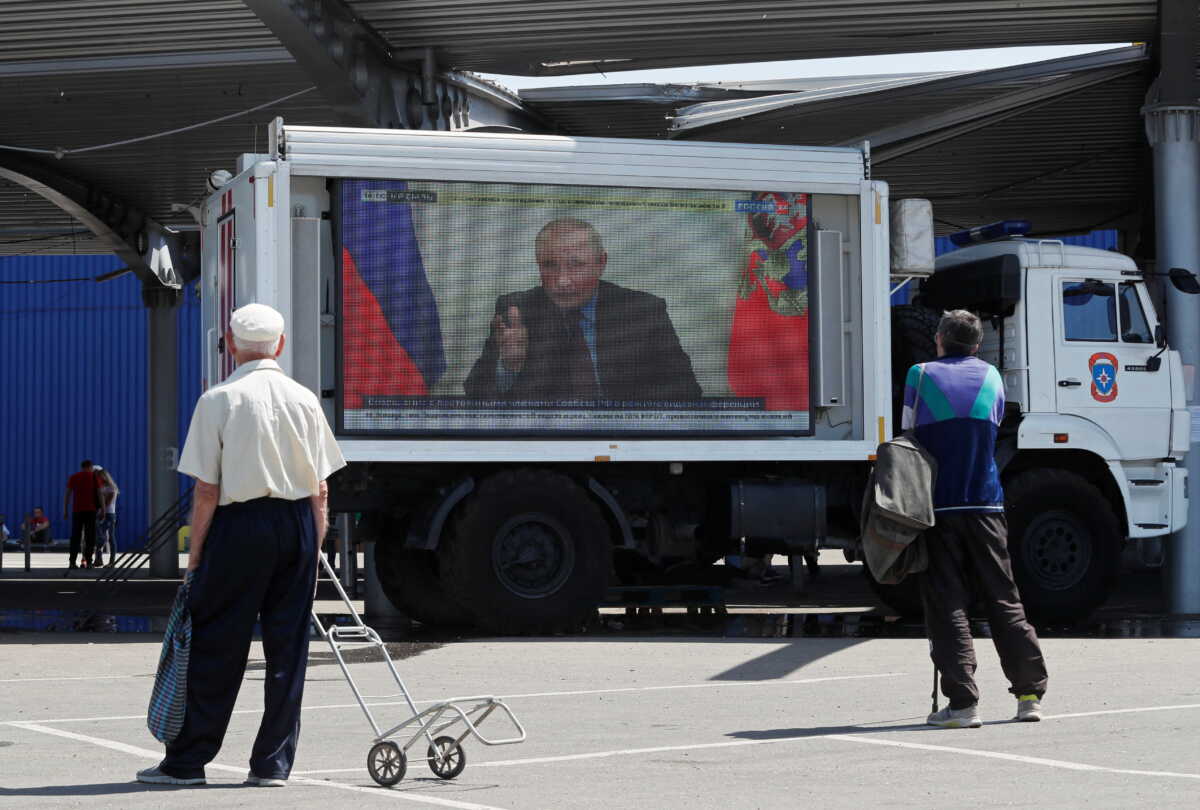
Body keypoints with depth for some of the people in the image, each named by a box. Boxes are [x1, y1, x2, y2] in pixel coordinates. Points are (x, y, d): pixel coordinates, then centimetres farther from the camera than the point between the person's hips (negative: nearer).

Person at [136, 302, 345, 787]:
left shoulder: (219, 400, -6)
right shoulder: (304, 400, 5)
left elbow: (207, 490, -7)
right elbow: (320, 489, 5)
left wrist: (195, 553, 0)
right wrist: (315, 546, 13)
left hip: (239, 525, -3)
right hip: (297, 525, 3)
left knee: (216, 647, 3)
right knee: (287, 648, 8)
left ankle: (187, 761, 10)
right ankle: (273, 763, 11)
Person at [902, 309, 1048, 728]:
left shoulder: (921, 376, 1)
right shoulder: (991, 376, 9)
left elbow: (908, 438, 4)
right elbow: (994, 428, 16)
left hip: (937, 506, -2)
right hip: (985, 506, 3)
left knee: (947, 606, -1)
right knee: (1004, 600, 10)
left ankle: (963, 702, -8)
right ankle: (1030, 694, 11)